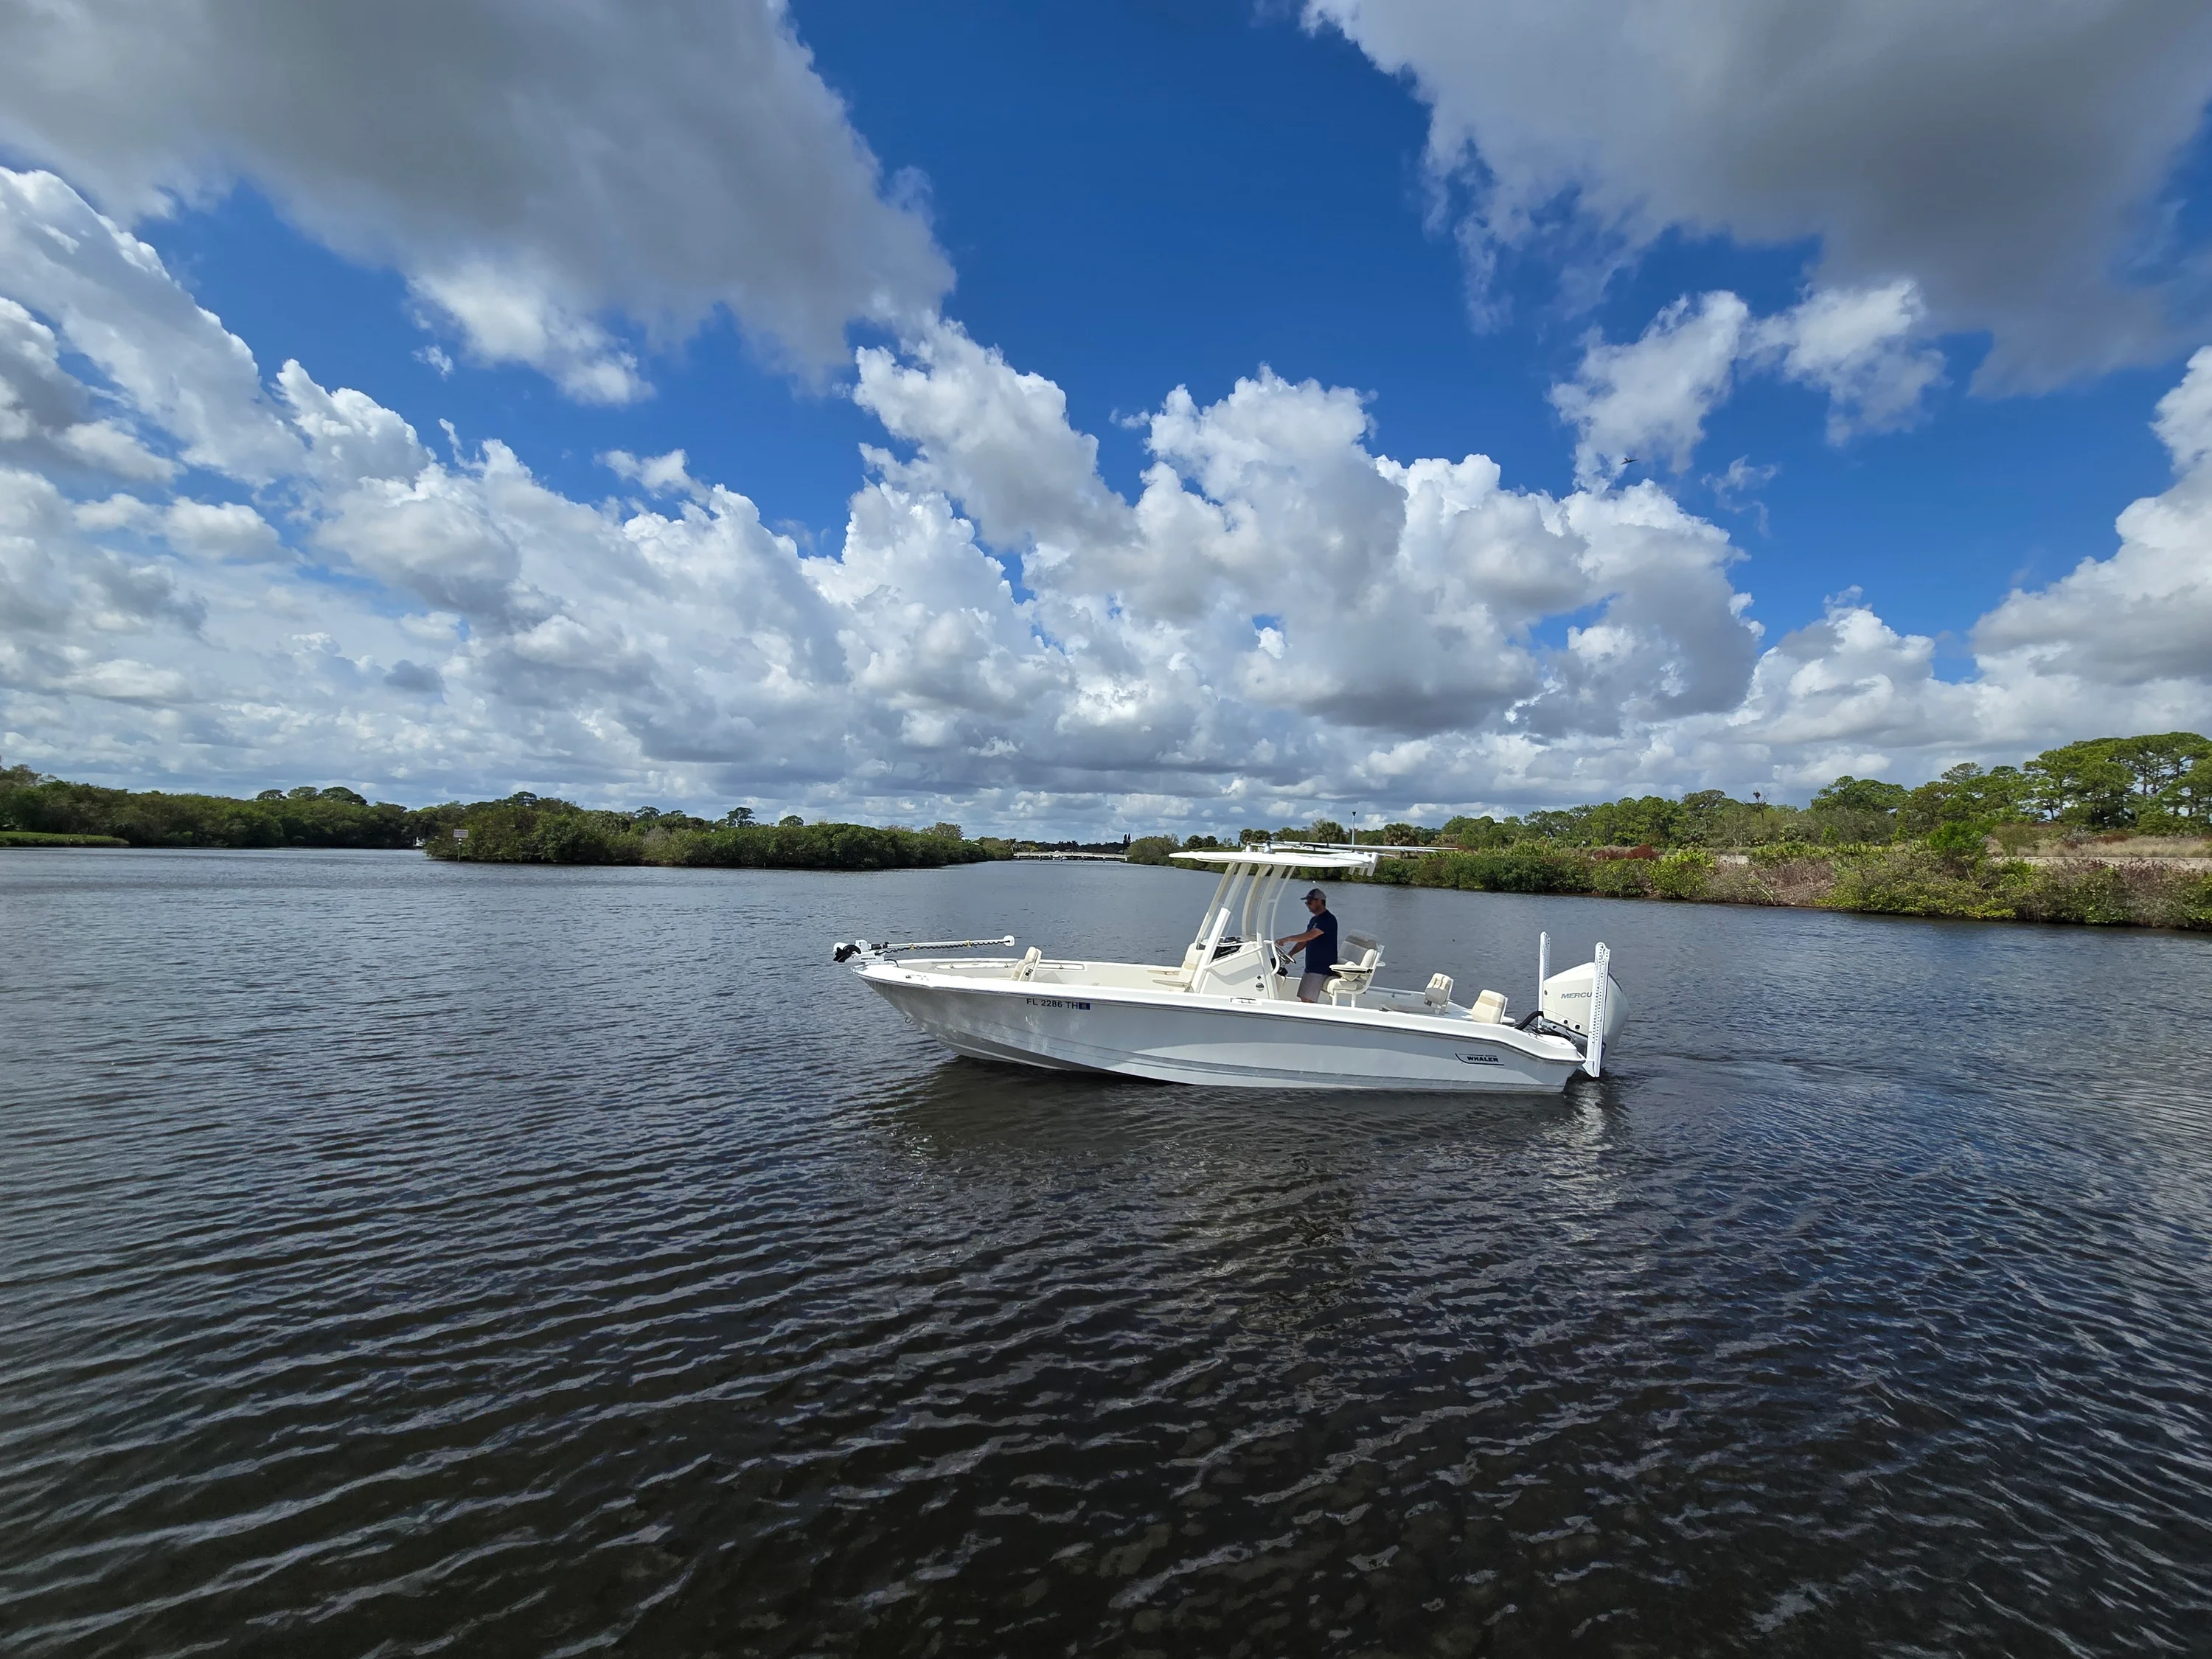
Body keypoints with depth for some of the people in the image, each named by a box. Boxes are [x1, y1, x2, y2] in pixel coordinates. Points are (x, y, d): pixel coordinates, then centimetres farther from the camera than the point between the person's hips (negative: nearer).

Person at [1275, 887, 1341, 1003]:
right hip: (1311, 967, 10)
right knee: (1303, 1000, 8)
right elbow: (1304, 941, 18)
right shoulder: (1315, 920, 17)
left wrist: (1288, 939, -29)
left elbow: (1310, 935, -27)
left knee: (1306, 1000, -16)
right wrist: (1290, 954, 5)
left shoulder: (1328, 920, -14)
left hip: (1321, 968, -10)